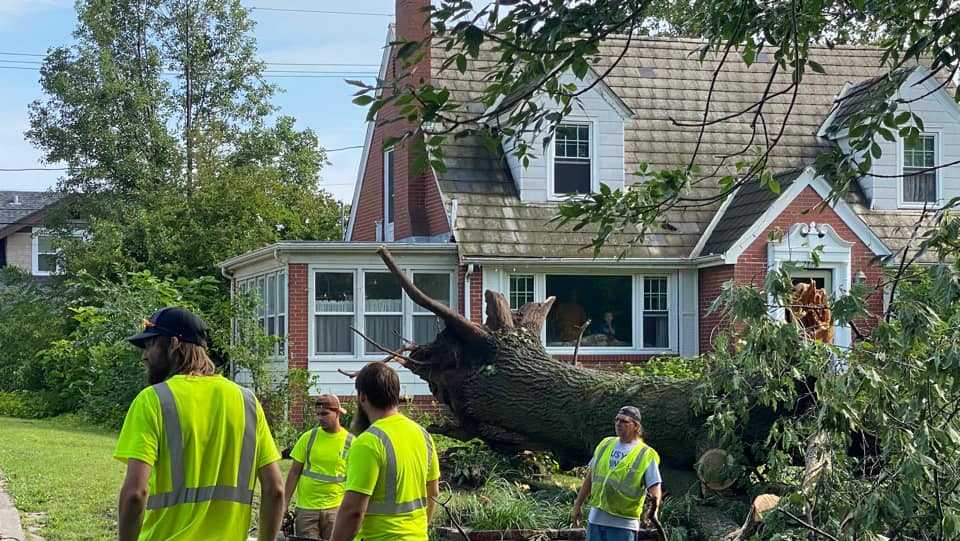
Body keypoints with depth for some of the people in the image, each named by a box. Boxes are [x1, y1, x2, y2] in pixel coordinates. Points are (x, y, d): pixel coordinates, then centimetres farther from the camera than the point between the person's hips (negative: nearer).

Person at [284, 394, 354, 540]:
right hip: (306, 509, 1)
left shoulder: (350, 442, 0)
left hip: (335, 509, -1)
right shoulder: (308, 437, 2)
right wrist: (285, 503, 1)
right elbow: (294, 472, 6)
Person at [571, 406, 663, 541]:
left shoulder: (646, 455, -6)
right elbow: (590, 477, 17)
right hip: (595, 519, 5)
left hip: (623, 524, -5)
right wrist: (578, 505, 16)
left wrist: (654, 510, -34)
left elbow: (655, 487, -14)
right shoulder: (605, 444, 11)